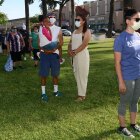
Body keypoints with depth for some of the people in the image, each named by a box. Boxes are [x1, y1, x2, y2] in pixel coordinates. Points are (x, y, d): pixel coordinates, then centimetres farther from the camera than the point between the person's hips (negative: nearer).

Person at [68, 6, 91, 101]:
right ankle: (81, 92, 23)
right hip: (75, 55, 8)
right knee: (77, 74, 12)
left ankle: (82, 95, 3)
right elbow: (71, 42, 13)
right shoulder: (75, 31, 16)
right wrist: (70, 50, -7)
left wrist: (74, 52, -15)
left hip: (82, 54, -8)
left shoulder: (87, 31, -6)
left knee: (82, 74, -3)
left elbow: (84, 44, -17)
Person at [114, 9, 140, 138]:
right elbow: (117, 62, -14)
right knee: (124, 102, 8)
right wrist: (121, 81, -16)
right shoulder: (121, 39, -15)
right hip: (127, 78, -6)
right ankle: (122, 127, 25)